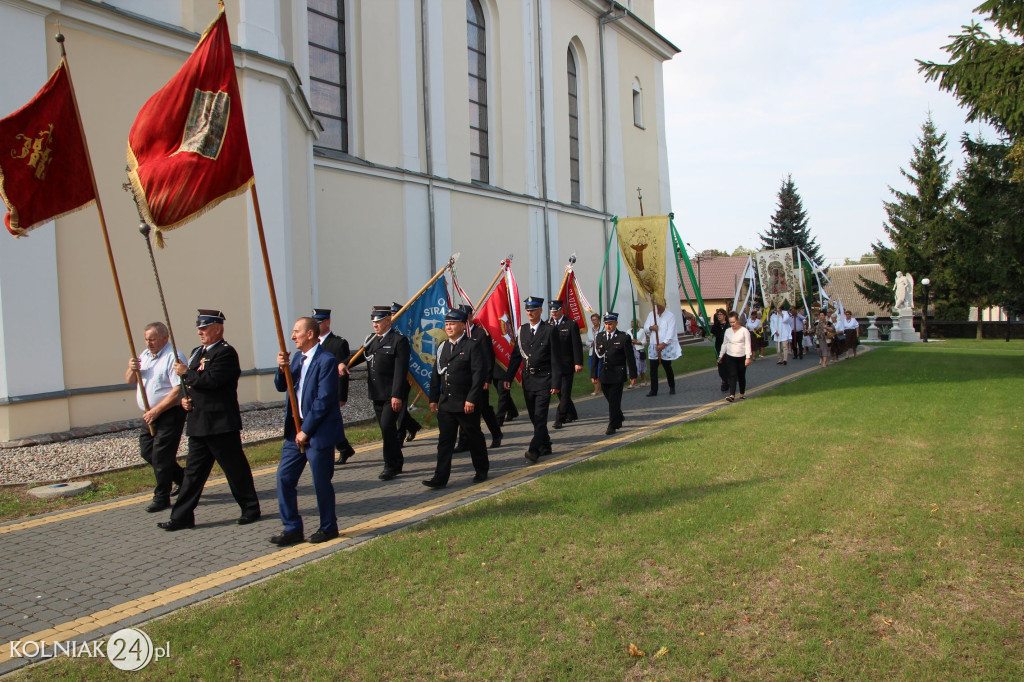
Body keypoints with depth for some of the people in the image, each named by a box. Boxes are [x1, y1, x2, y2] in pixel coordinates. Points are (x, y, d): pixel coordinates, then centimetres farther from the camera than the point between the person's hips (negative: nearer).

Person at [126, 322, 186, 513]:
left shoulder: (173, 357, -15)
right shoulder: (145, 355, 12)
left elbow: (178, 390, -22)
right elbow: (130, 381, 15)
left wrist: (156, 411, -21)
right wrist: (132, 369, -8)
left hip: (169, 414, -9)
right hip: (150, 415, 9)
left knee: (161, 455, -5)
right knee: (147, 452, 13)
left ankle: (161, 498, 9)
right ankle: (183, 478, 29)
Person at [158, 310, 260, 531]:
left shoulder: (226, 353, -11)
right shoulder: (197, 352, 17)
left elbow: (212, 380, -24)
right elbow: (190, 382, 24)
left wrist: (186, 373, -11)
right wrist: (184, 398, 4)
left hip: (221, 423, -8)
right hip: (198, 423, 8)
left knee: (235, 468, 1)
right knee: (193, 470, 11)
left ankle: (250, 509, 15)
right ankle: (182, 516, 15)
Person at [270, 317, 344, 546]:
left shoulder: (326, 360, -15)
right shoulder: (298, 358, 11)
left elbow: (323, 400, -19)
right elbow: (281, 387, 12)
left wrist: (306, 430, -16)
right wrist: (283, 368, -8)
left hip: (319, 431, -8)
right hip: (296, 428, 8)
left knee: (321, 481, 3)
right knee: (284, 476, 6)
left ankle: (328, 527, 21)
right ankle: (292, 528, 17)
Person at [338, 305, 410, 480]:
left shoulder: (399, 340, -10)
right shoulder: (371, 339, 13)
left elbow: (400, 369, -16)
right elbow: (360, 355, 15)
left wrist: (397, 395, -21)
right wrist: (344, 364, -7)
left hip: (393, 394, -7)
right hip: (377, 394, 8)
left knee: (387, 426, -13)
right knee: (386, 428, 13)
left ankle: (391, 466, 0)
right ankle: (397, 462, 26)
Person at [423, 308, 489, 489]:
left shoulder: (473, 346, -8)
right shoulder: (442, 347, 13)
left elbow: (479, 373, -14)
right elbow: (436, 374, 15)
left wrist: (471, 399, -19)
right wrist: (433, 399, 10)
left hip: (467, 404, -5)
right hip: (446, 404, 6)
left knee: (474, 438, 9)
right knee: (444, 440, 3)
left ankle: (482, 471, 26)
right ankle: (440, 477, 4)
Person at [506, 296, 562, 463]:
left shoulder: (549, 330, -6)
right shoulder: (522, 330, 8)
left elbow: (555, 359, -7)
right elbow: (516, 355, 11)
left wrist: (556, 383, -12)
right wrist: (508, 377, 3)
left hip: (543, 380, -5)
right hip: (527, 379, 6)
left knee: (540, 416, -10)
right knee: (534, 417, 13)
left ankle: (534, 449, -13)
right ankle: (545, 446, 27)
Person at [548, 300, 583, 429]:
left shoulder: (571, 324, -5)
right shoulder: (547, 324, 7)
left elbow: (577, 345, -8)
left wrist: (578, 363, -13)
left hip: (567, 364, -5)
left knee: (565, 393, -4)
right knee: (559, 392, 12)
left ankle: (559, 419, -1)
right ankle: (571, 415, 28)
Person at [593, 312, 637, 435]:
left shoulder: (624, 337, -5)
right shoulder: (598, 337, 7)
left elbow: (630, 358, -3)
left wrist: (633, 375, -4)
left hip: (617, 375, -4)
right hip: (604, 376, 4)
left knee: (614, 400, -4)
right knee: (610, 400, 14)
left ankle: (612, 426, 4)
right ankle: (619, 418, 36)